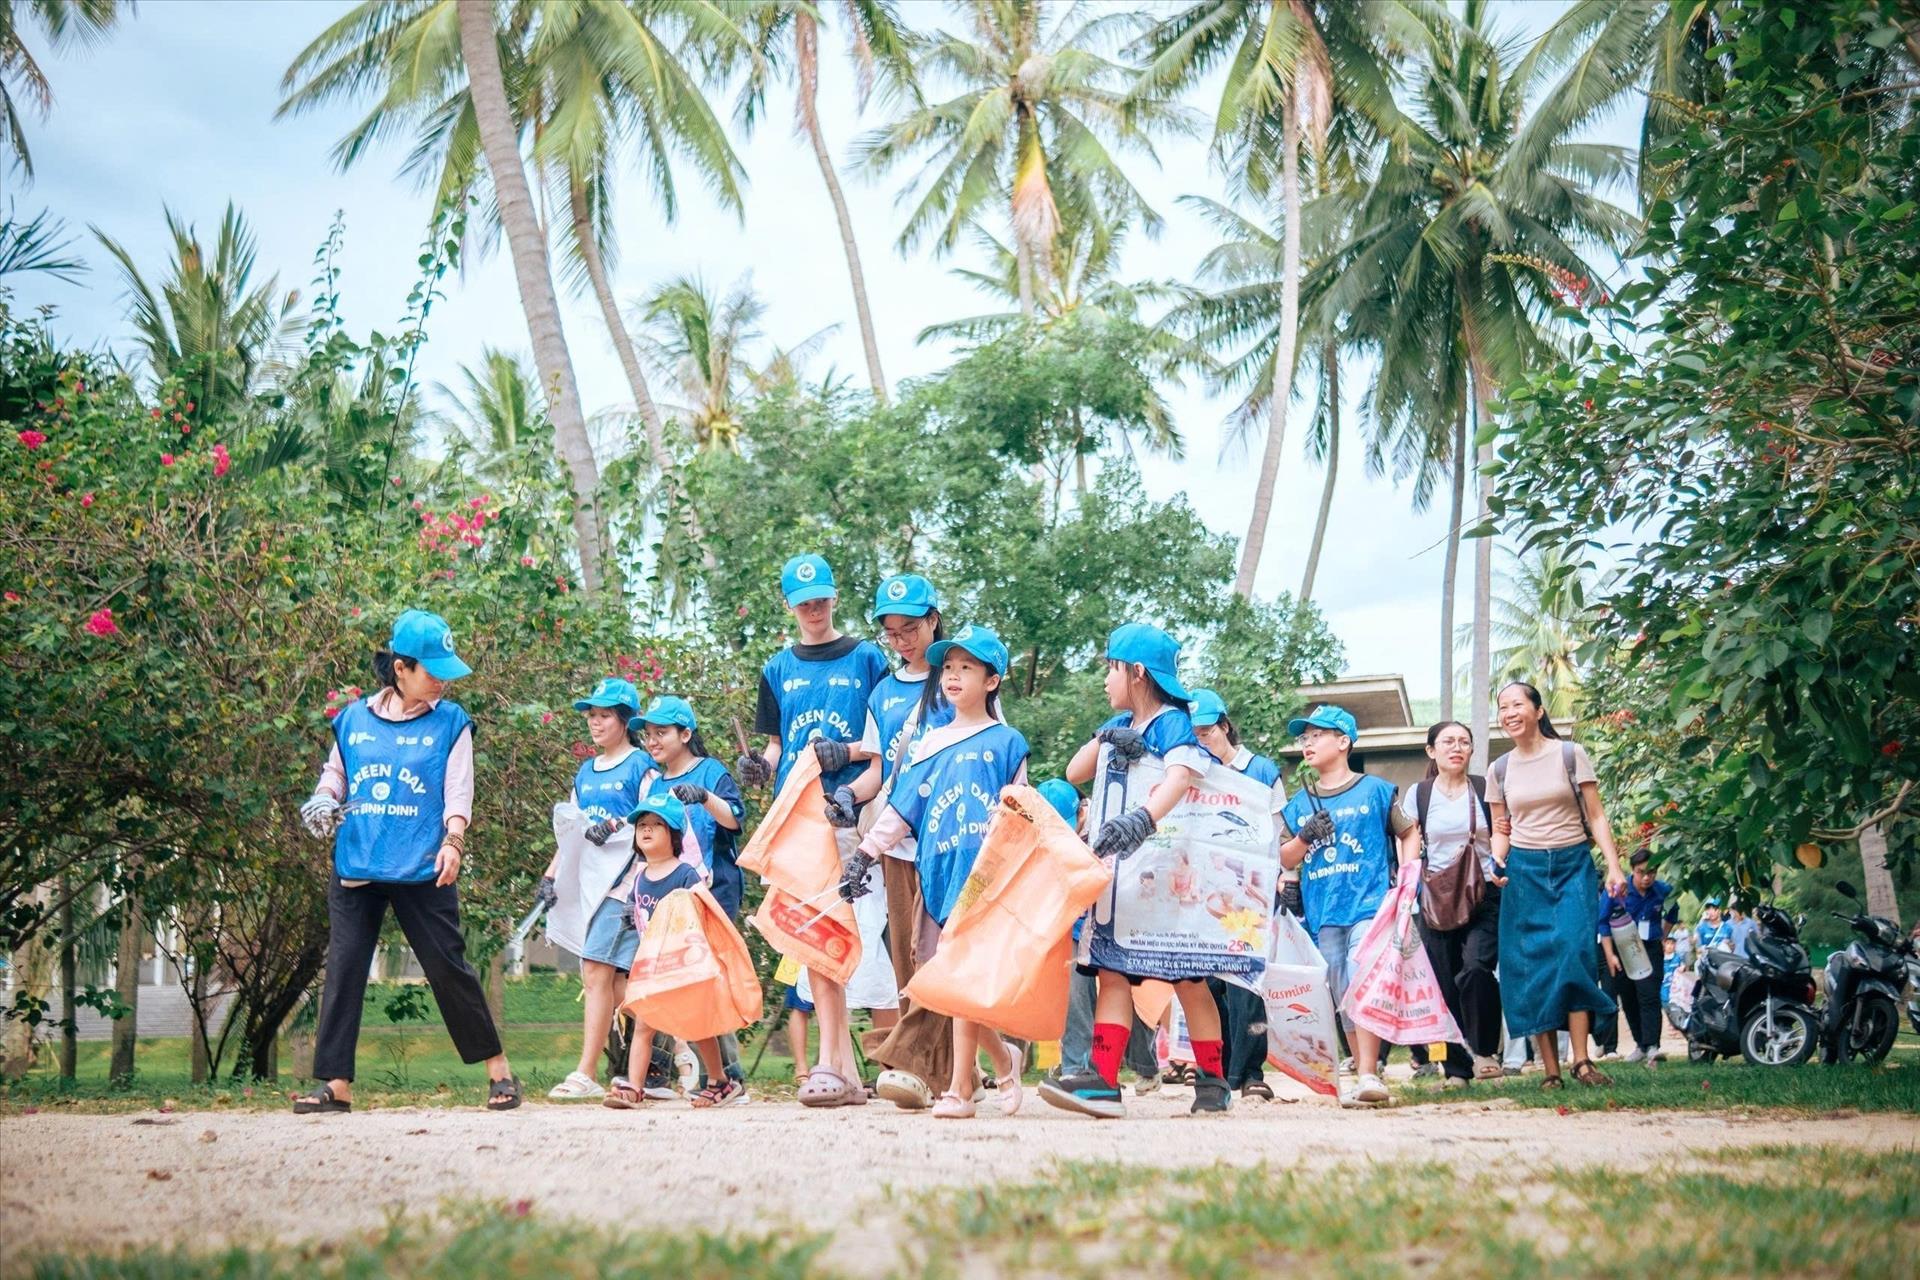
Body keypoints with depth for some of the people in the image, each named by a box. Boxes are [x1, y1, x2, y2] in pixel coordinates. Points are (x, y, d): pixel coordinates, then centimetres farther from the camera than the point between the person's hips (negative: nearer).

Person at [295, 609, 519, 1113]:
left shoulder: (450, 722, 3)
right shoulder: (354, 719, 9)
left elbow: (458, 792, -1)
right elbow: (336, 772, 21)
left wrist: (453, 840, -17)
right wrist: (323, 799, 0)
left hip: (422, 870, -3)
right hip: (356, 866, 3)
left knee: (448, 967, -1)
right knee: (343, 971, 0)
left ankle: (498, 1068, 12)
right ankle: (335, 1084, 4)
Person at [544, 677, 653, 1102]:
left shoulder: (641, 766, -1)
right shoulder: (585, 772, 20)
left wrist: (617, 827, -23)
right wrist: (550, 875, 14)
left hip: (621, 881, -7)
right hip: (586, 883, 7)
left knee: (597, 974, -15)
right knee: (607, 980, 4)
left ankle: (586, 1075, -19)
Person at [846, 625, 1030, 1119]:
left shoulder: (1007, 743, 6)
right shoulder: (930, 744, 16)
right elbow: (900, 808, 15)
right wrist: (865, 856, 9)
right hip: (937, 872, 4)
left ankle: (959, 1088, -6)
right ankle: (1003, 1060, 22)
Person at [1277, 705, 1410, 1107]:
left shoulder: (1375, 790, 2)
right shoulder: (1299, 805, 13)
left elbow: (1409, 832, 10)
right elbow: (1285, 859, 14)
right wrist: (1306, 836, -4)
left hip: (1369, 904, -5)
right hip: (1323, 913, 5)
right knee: (1343, 1000, 8)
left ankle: (1368, 1076, -20)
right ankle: (1364, 1075, 17)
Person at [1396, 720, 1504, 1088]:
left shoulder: (1486, 790, 7)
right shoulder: (1418, 795, 9)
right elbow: (1409, 850, 11)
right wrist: (1409, 876, -8)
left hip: (1483, 896, -1)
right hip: (1437, 900, 1)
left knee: (1476, 967, -22)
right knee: (1446, 984, 0)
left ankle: (1484, 1050, -7)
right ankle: (1457, 1068, 7)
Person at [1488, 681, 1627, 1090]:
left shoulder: (1570, 755, 1)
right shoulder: (1499, 770, 9)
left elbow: (1596, 817, 1)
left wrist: (1614, 866, -9)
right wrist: (1497, 861, -5)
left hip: (1572, 864, -2)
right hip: (1524, 871, 2)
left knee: (1575, 952, -17)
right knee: (1532, 965, -4)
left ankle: (1582, 1060, -18)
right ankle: (1550, 1068, -2)